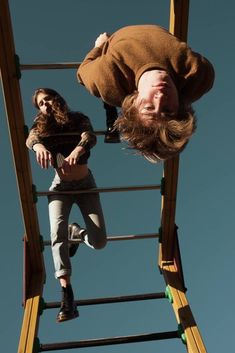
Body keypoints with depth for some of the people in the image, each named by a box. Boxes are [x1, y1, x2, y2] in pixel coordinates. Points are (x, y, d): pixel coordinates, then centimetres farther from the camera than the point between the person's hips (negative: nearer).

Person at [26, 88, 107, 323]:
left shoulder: (78, 119, -2)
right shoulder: (41, 125, 2)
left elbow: (90, 137, -23)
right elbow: (30, 138, -20)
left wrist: (78, 149, -48)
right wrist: (39, 146, -46)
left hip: (85, 184, 0)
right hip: (60, 187, 1)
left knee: (99, 242, -10)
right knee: (57, 233, -25)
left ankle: (76, 233, 25)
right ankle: (67, 295, -26)